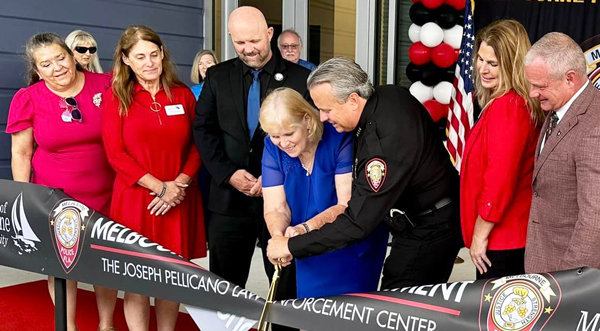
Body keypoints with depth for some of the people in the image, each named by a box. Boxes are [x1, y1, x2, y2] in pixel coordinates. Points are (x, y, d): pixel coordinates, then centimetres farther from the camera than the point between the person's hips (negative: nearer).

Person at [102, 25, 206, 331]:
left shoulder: (183, 94, 7)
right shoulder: (116, 97, 0)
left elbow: (197, 145, 6)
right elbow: (115, 153, -6)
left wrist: (179, 184, -10)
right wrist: (160, 187, -13)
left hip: (179, 200, 2)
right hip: (136, 199, -2)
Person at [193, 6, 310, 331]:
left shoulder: (300, 78, -1)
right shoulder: (217, 77, 7)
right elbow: (203, 130, 3)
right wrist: (228, 173, -11)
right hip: (229, 197, 2)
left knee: (286, 284, 10)